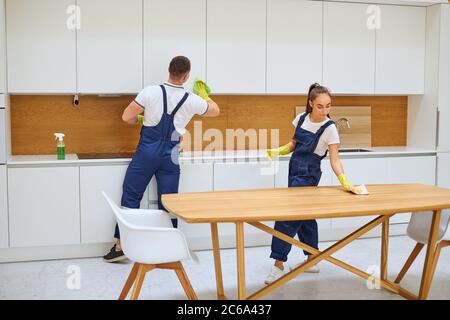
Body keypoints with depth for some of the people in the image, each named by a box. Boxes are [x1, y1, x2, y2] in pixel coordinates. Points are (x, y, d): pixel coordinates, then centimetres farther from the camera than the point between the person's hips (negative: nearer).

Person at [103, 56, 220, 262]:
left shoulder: (151, 92, -7)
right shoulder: (192, 101, -1)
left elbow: (127, 117, -6)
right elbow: (215, 111, 18)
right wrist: (205, 96, 37)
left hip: (147, 151, -1)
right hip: (170, 155, 1)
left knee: (131, 196, 8)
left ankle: (121, 245, 10)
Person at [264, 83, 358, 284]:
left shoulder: (329, 128, -16)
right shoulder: (301, 118, 0)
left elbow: (334, 160, -17)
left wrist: (344, 181, -31)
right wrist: (278, 151, -5)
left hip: (308, 175, -6)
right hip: (294, 171, 7)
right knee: (304, 215, 14)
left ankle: (279, 264, -2)